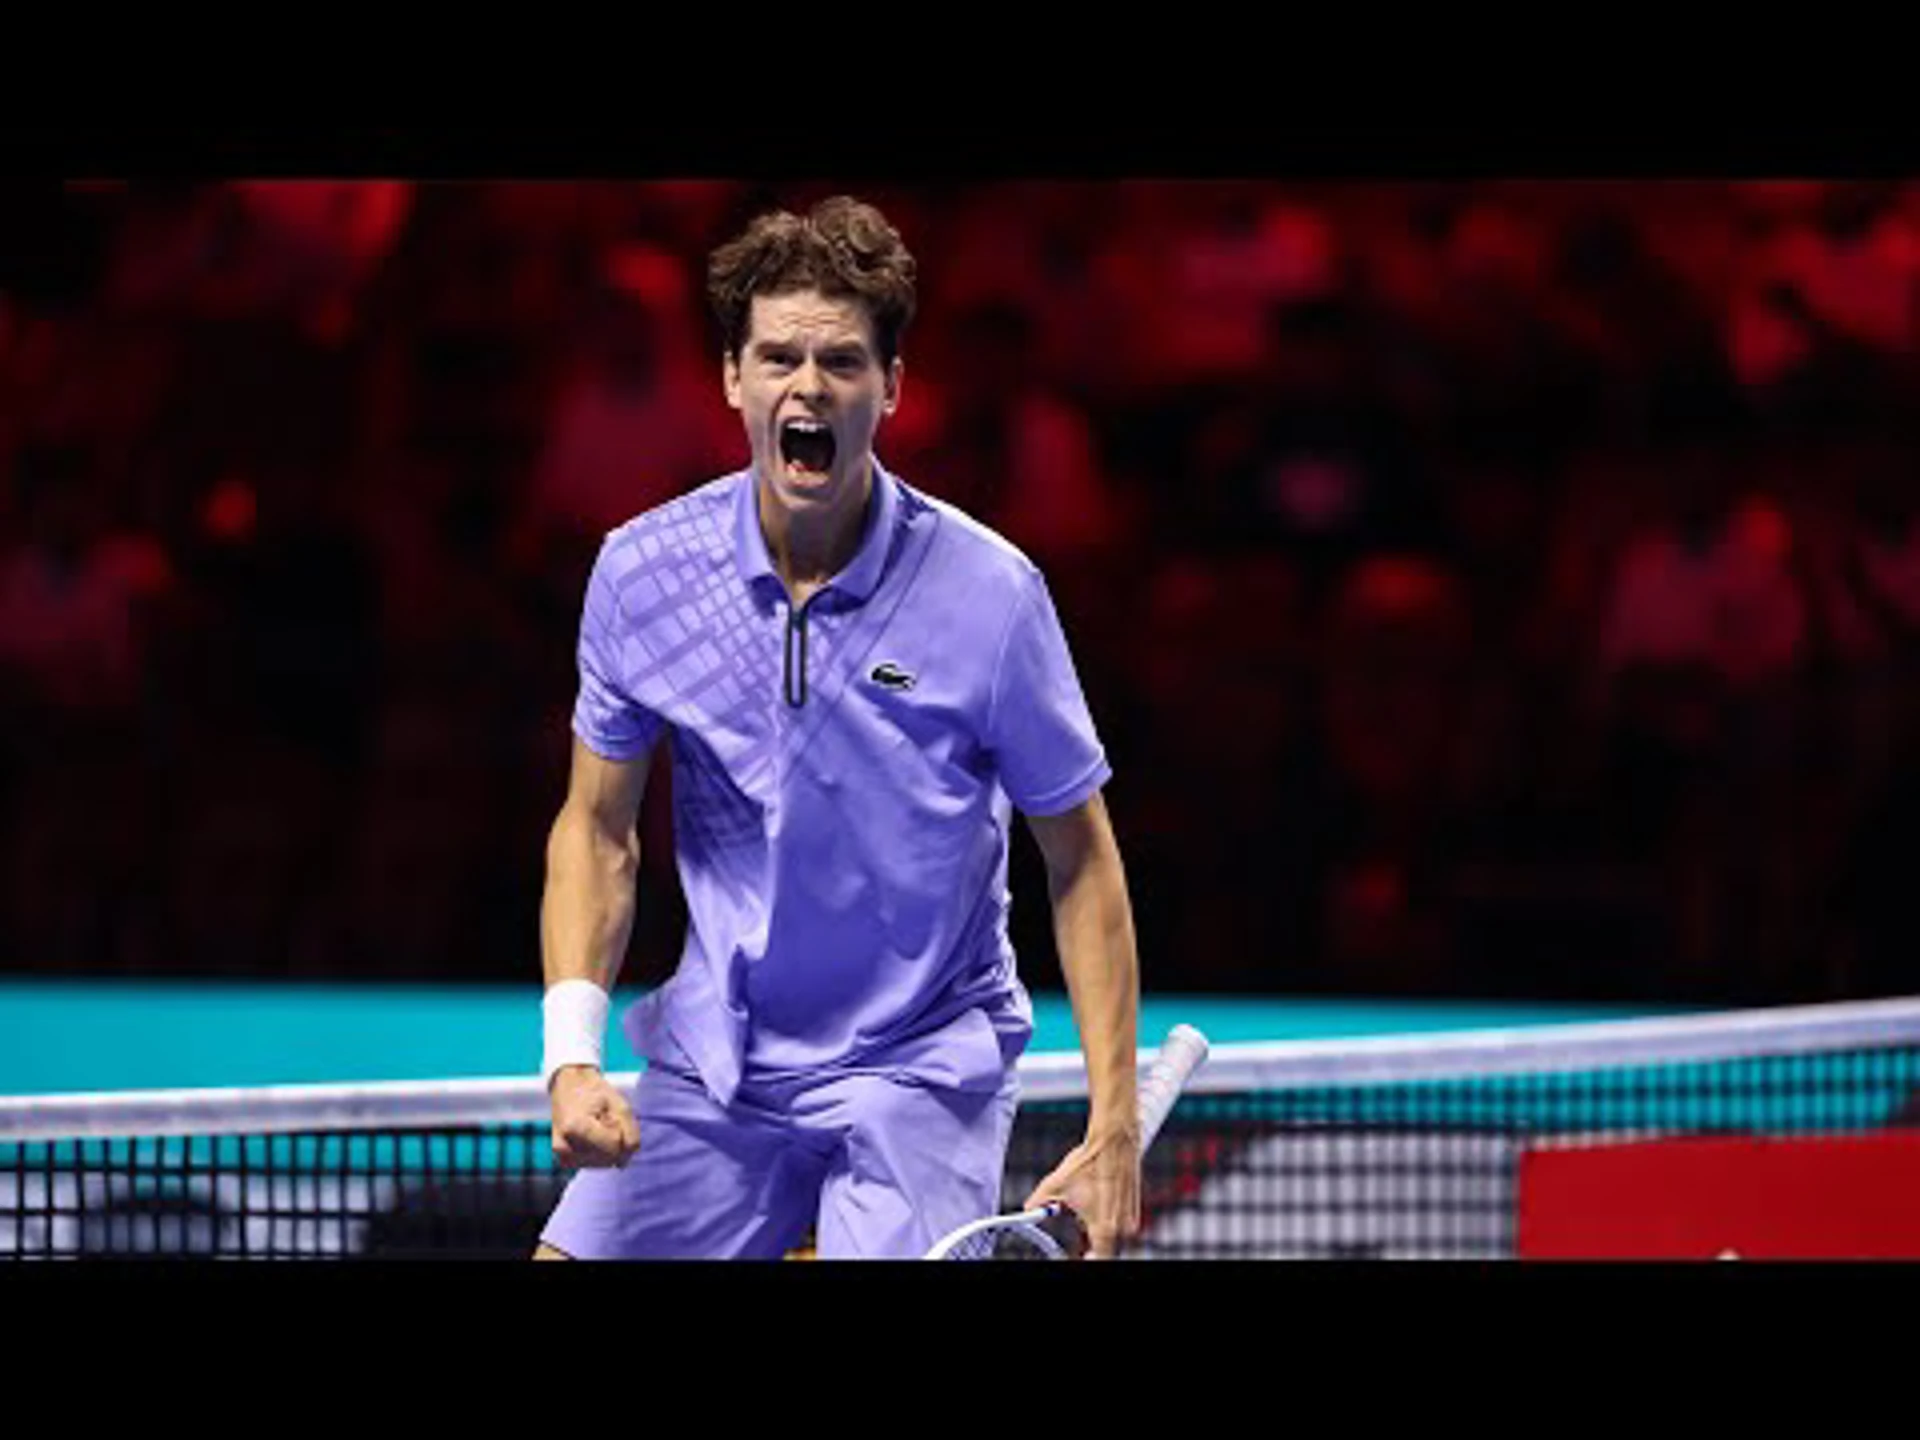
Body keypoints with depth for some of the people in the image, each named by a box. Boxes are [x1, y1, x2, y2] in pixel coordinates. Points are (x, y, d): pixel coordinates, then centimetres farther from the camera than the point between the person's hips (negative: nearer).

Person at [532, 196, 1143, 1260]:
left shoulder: (989, 591, -13)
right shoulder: (640, 571, -5)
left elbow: (1079, 860, -4)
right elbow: (597, 831, 5)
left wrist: (1113, 1127, -10)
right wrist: (573, 1057, -10)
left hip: (919, 1068, -3)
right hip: (712, 1070, 3)